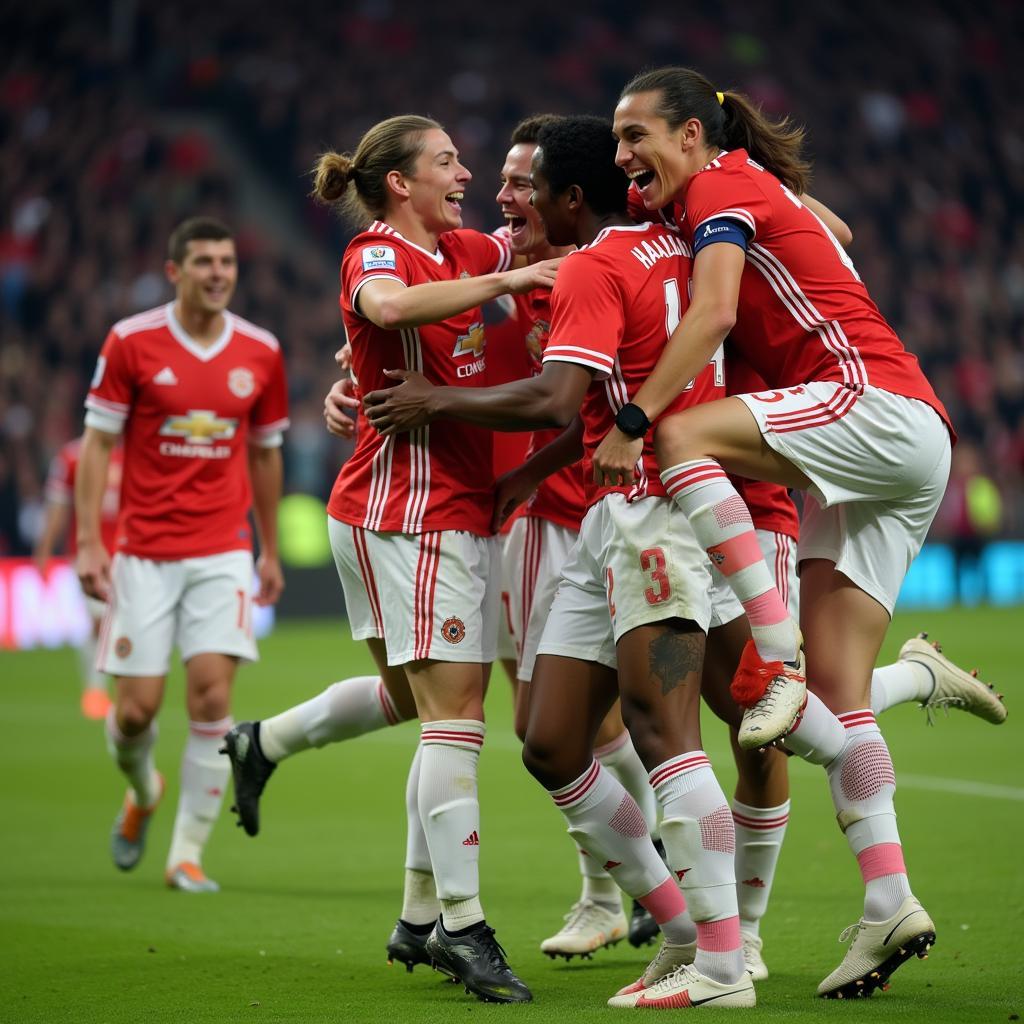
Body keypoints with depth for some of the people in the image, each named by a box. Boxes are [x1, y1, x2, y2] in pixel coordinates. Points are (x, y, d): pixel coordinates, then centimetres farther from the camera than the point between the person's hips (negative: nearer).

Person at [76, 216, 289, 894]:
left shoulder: (261, 352, 3)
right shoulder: (132, 342, -4)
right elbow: (97, 442, -1)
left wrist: (271, 551, 18)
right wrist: (90, 541, -9)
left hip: (224, 551, 1)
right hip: (143, 552, -1)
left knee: (212, 694, -11)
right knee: (137, 707, -2)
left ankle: (188, 854, -2)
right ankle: (142, 791, 33)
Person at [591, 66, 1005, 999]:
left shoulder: (725, 187, -3)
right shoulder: (759, 193, 24)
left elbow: (713, 314, -17)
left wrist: (633, 422, -20)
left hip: (880, 406, -10)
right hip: (874, 466, 10)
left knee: (684, 436, -26)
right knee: (837, 697, 3)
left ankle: (780, 658, -26)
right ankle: (890, 905, -2)